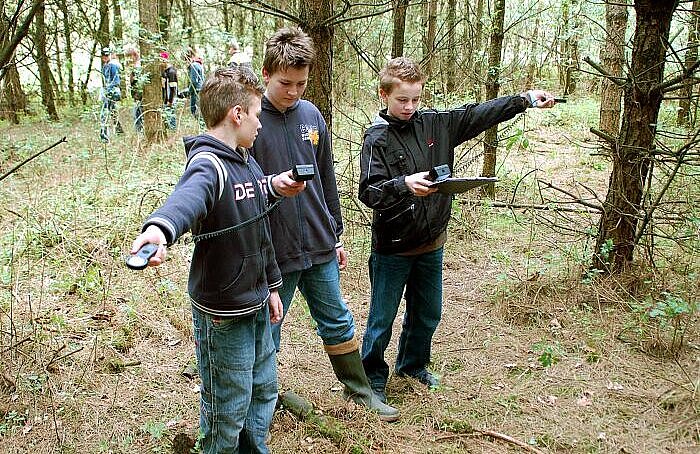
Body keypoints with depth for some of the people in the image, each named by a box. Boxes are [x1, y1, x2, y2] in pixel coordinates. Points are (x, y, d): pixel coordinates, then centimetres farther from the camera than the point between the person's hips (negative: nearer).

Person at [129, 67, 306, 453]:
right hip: (222, 312, -9)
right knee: (227, 412, 8)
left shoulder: (245, 160, 7)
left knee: (263, 391, 23)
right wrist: (160, 227, -68)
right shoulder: (208, 165, -22)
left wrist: (269, 285, 19)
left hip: (256, 304, 9)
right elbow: (188, 196, -46)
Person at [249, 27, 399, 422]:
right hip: (271, 252, -5)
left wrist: (336, 235, 15)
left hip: (318, 246, 5)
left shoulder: (311, 115, 5)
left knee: (337, 322, 18)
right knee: (265, 333, 12)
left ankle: (359, 389, 37)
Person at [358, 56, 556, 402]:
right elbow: (368, 192, -22)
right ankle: (373, 377, 27)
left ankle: (412, 364, 43)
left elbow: (478, 114, 10)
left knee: (428, 314, 19)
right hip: (392, 247, -5)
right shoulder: (377, 138, -12)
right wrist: (405, 184, -37)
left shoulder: (436, 124, 3)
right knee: (382, 318, 7)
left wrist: (526, 99, 9)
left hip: (431, 244, 6)